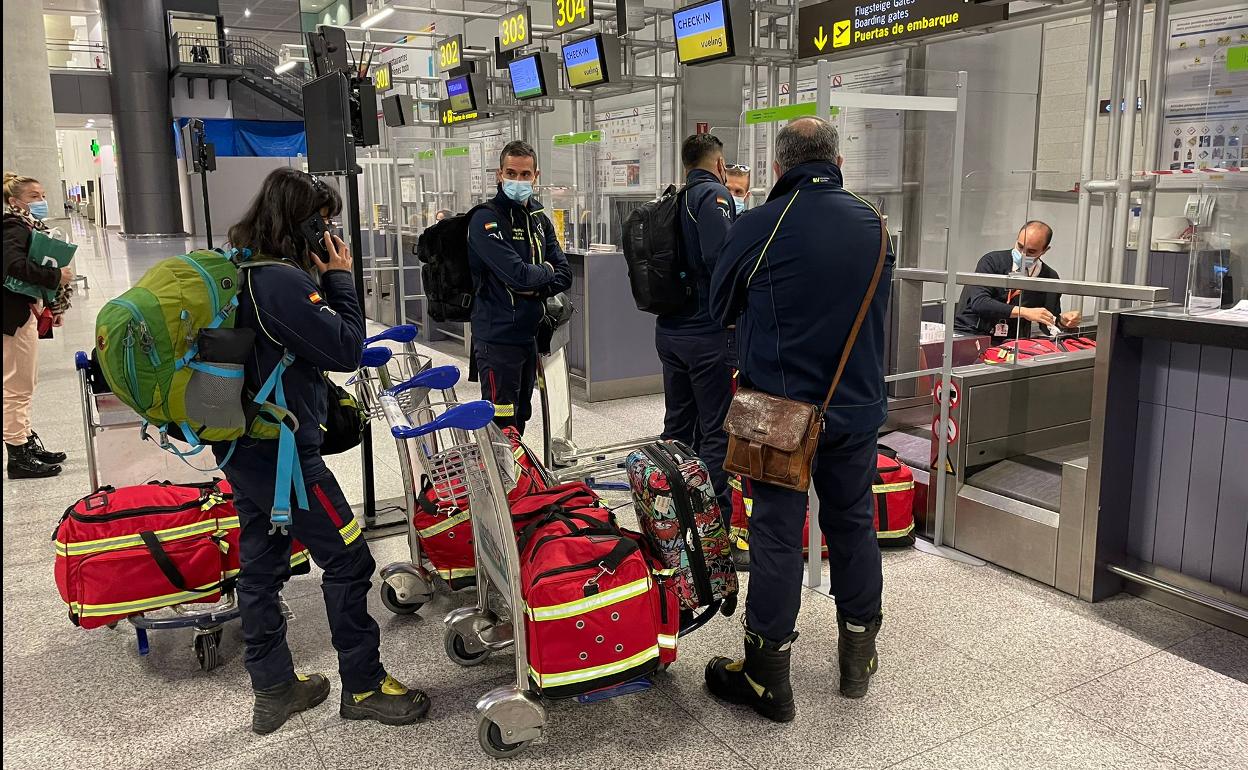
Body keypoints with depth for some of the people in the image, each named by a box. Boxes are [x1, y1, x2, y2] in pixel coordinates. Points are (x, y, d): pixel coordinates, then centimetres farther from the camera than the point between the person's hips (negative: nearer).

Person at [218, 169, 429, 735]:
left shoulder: (240, 270, 9)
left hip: (243, 447, 10)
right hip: (283, 452, -10)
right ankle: (363, 686, 14)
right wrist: (341, 279, -10)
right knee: (348, 560, 2)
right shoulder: (282, 281, -21)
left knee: (261, 564, 15)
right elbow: (346, 351, -18)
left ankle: (273, 689, 28)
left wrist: (323, 280, 4)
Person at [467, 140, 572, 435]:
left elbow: (564, 274, 6)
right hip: (498, 336, -8)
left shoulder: (539, 219, 11)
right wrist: (546, 271, -4)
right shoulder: (486, 219, -12)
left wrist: (537, 289, -12)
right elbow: (518, 274, -23)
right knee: (501, 424, -4)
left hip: (530, 333, 8)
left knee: (521, 417, 18)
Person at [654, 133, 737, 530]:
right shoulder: (714, 195, -12)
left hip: (670, 330, 8)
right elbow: (720, 256, -26)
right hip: (708, 333, -8)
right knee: (717, 431, 0)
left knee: (677, 424, 17)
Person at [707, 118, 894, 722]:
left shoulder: (759, 227, -12)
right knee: (852, 524, 16)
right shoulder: (873, 224, 4)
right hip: (858, 405, 5)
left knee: (777, 534, 3)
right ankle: (858, 657, 31)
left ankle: (767, 678, 12)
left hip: (781, 406, -4)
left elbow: (721, 308, 1)